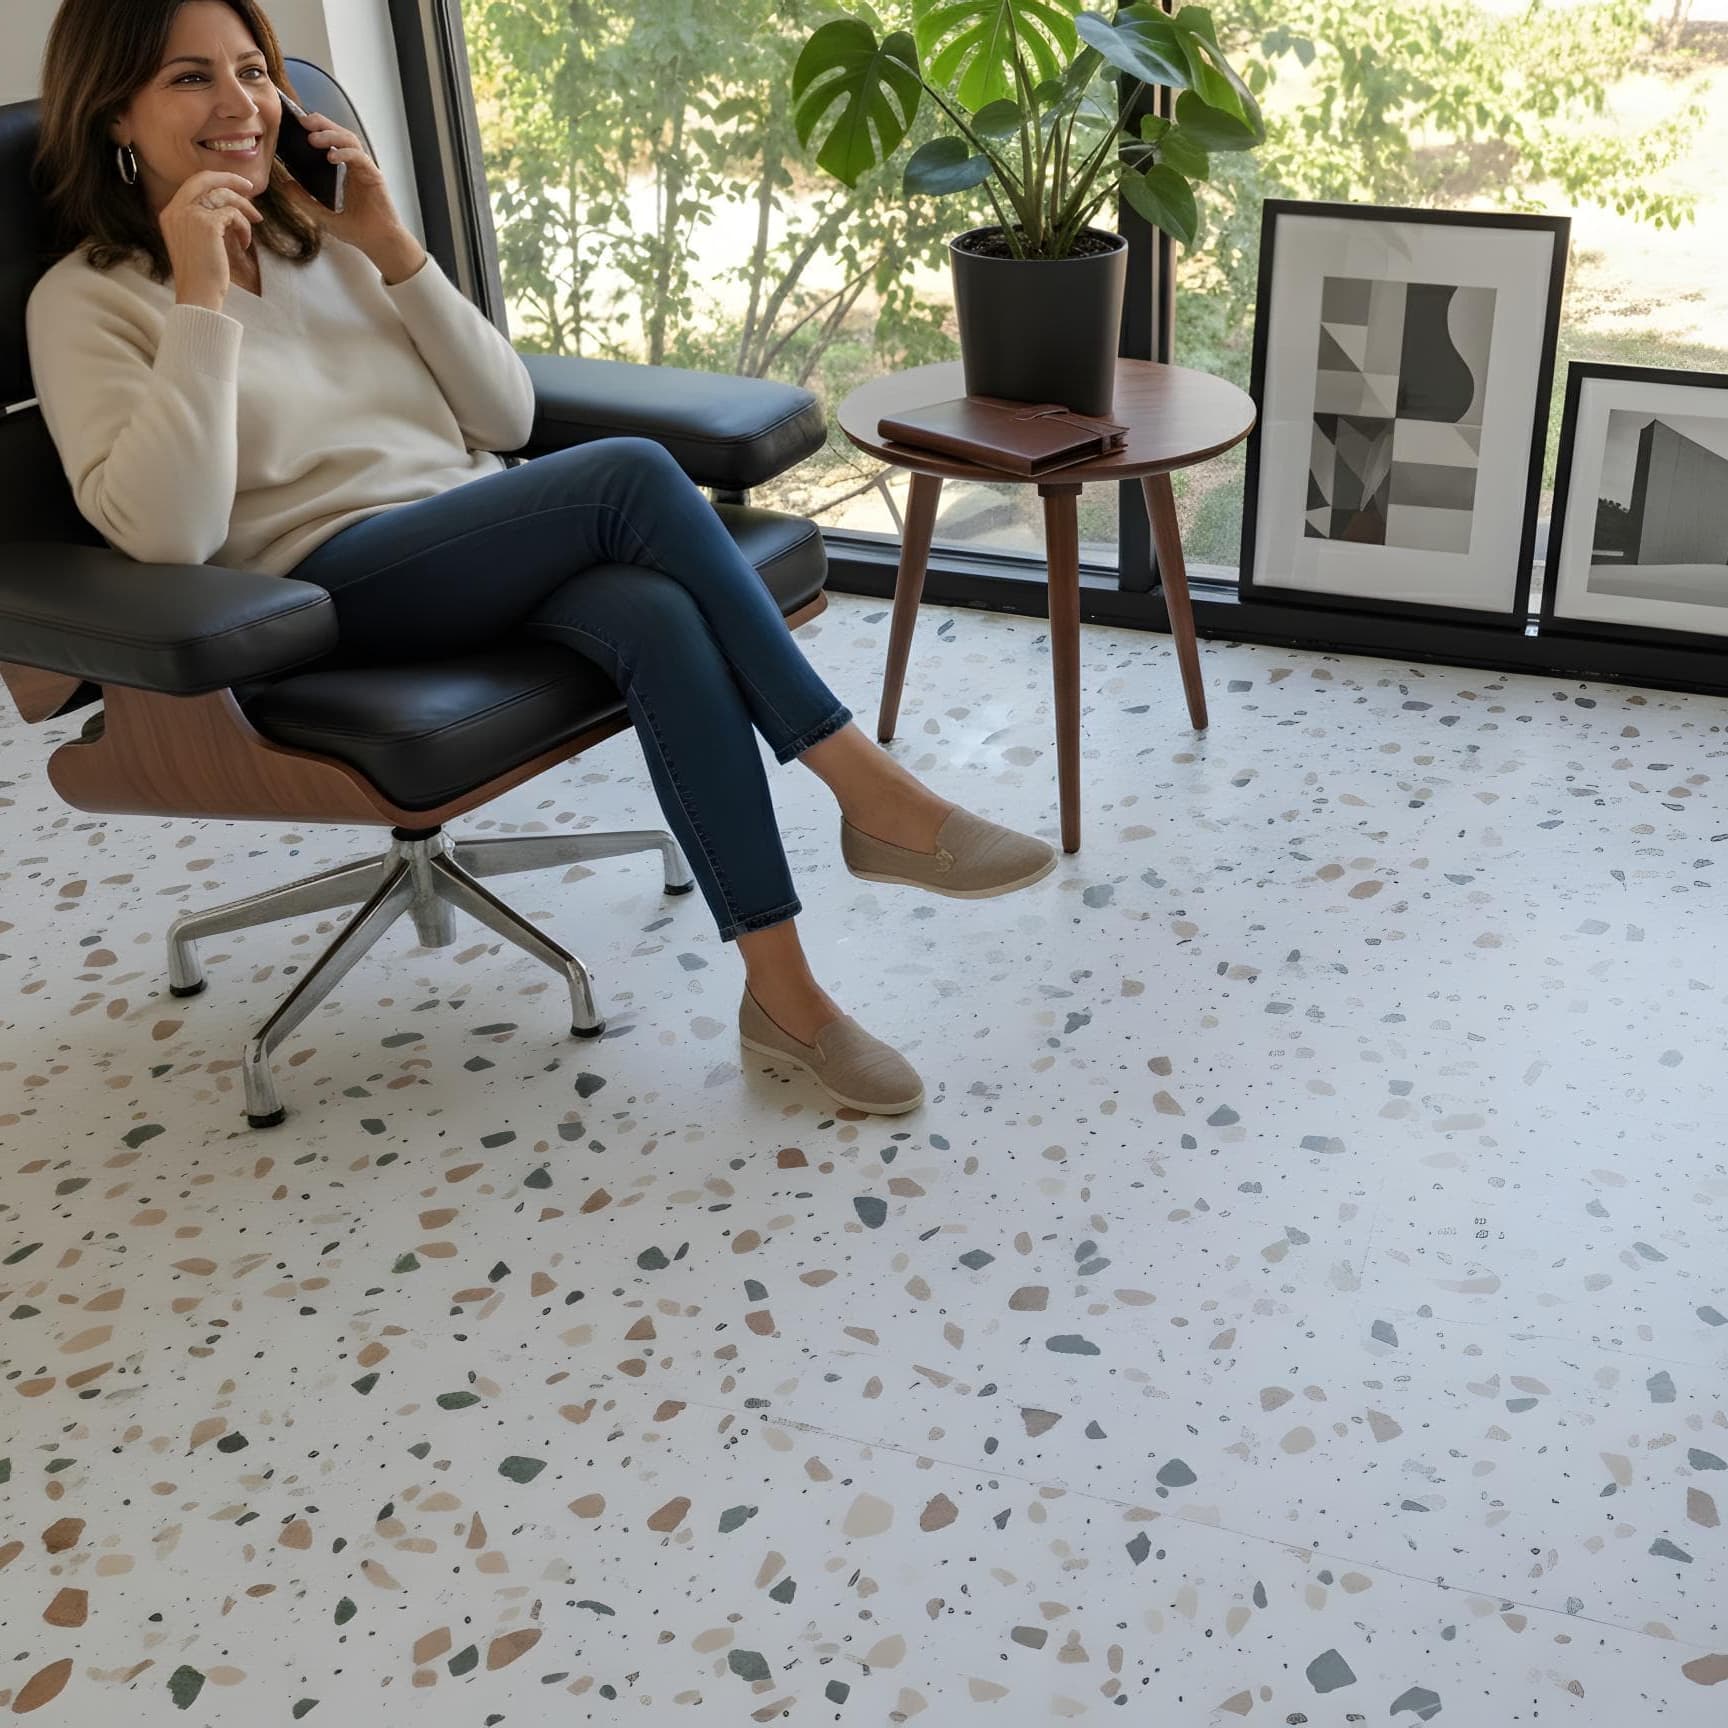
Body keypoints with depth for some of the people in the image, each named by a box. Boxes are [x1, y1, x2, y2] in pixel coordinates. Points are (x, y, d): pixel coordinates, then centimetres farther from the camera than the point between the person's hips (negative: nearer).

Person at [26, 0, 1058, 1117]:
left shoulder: (327, 238, 18)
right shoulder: (87, 301, 2)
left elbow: (507, 420, 11)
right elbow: (167, 532, -16)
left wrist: (394, 251, 1)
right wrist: (201, 299, -17)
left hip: (489, 555, 5)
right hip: (335, 588, -5)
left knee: (664, 620, -31)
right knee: (632, 474, -29)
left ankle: (783, 989, -26)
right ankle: (872, 795, -23)